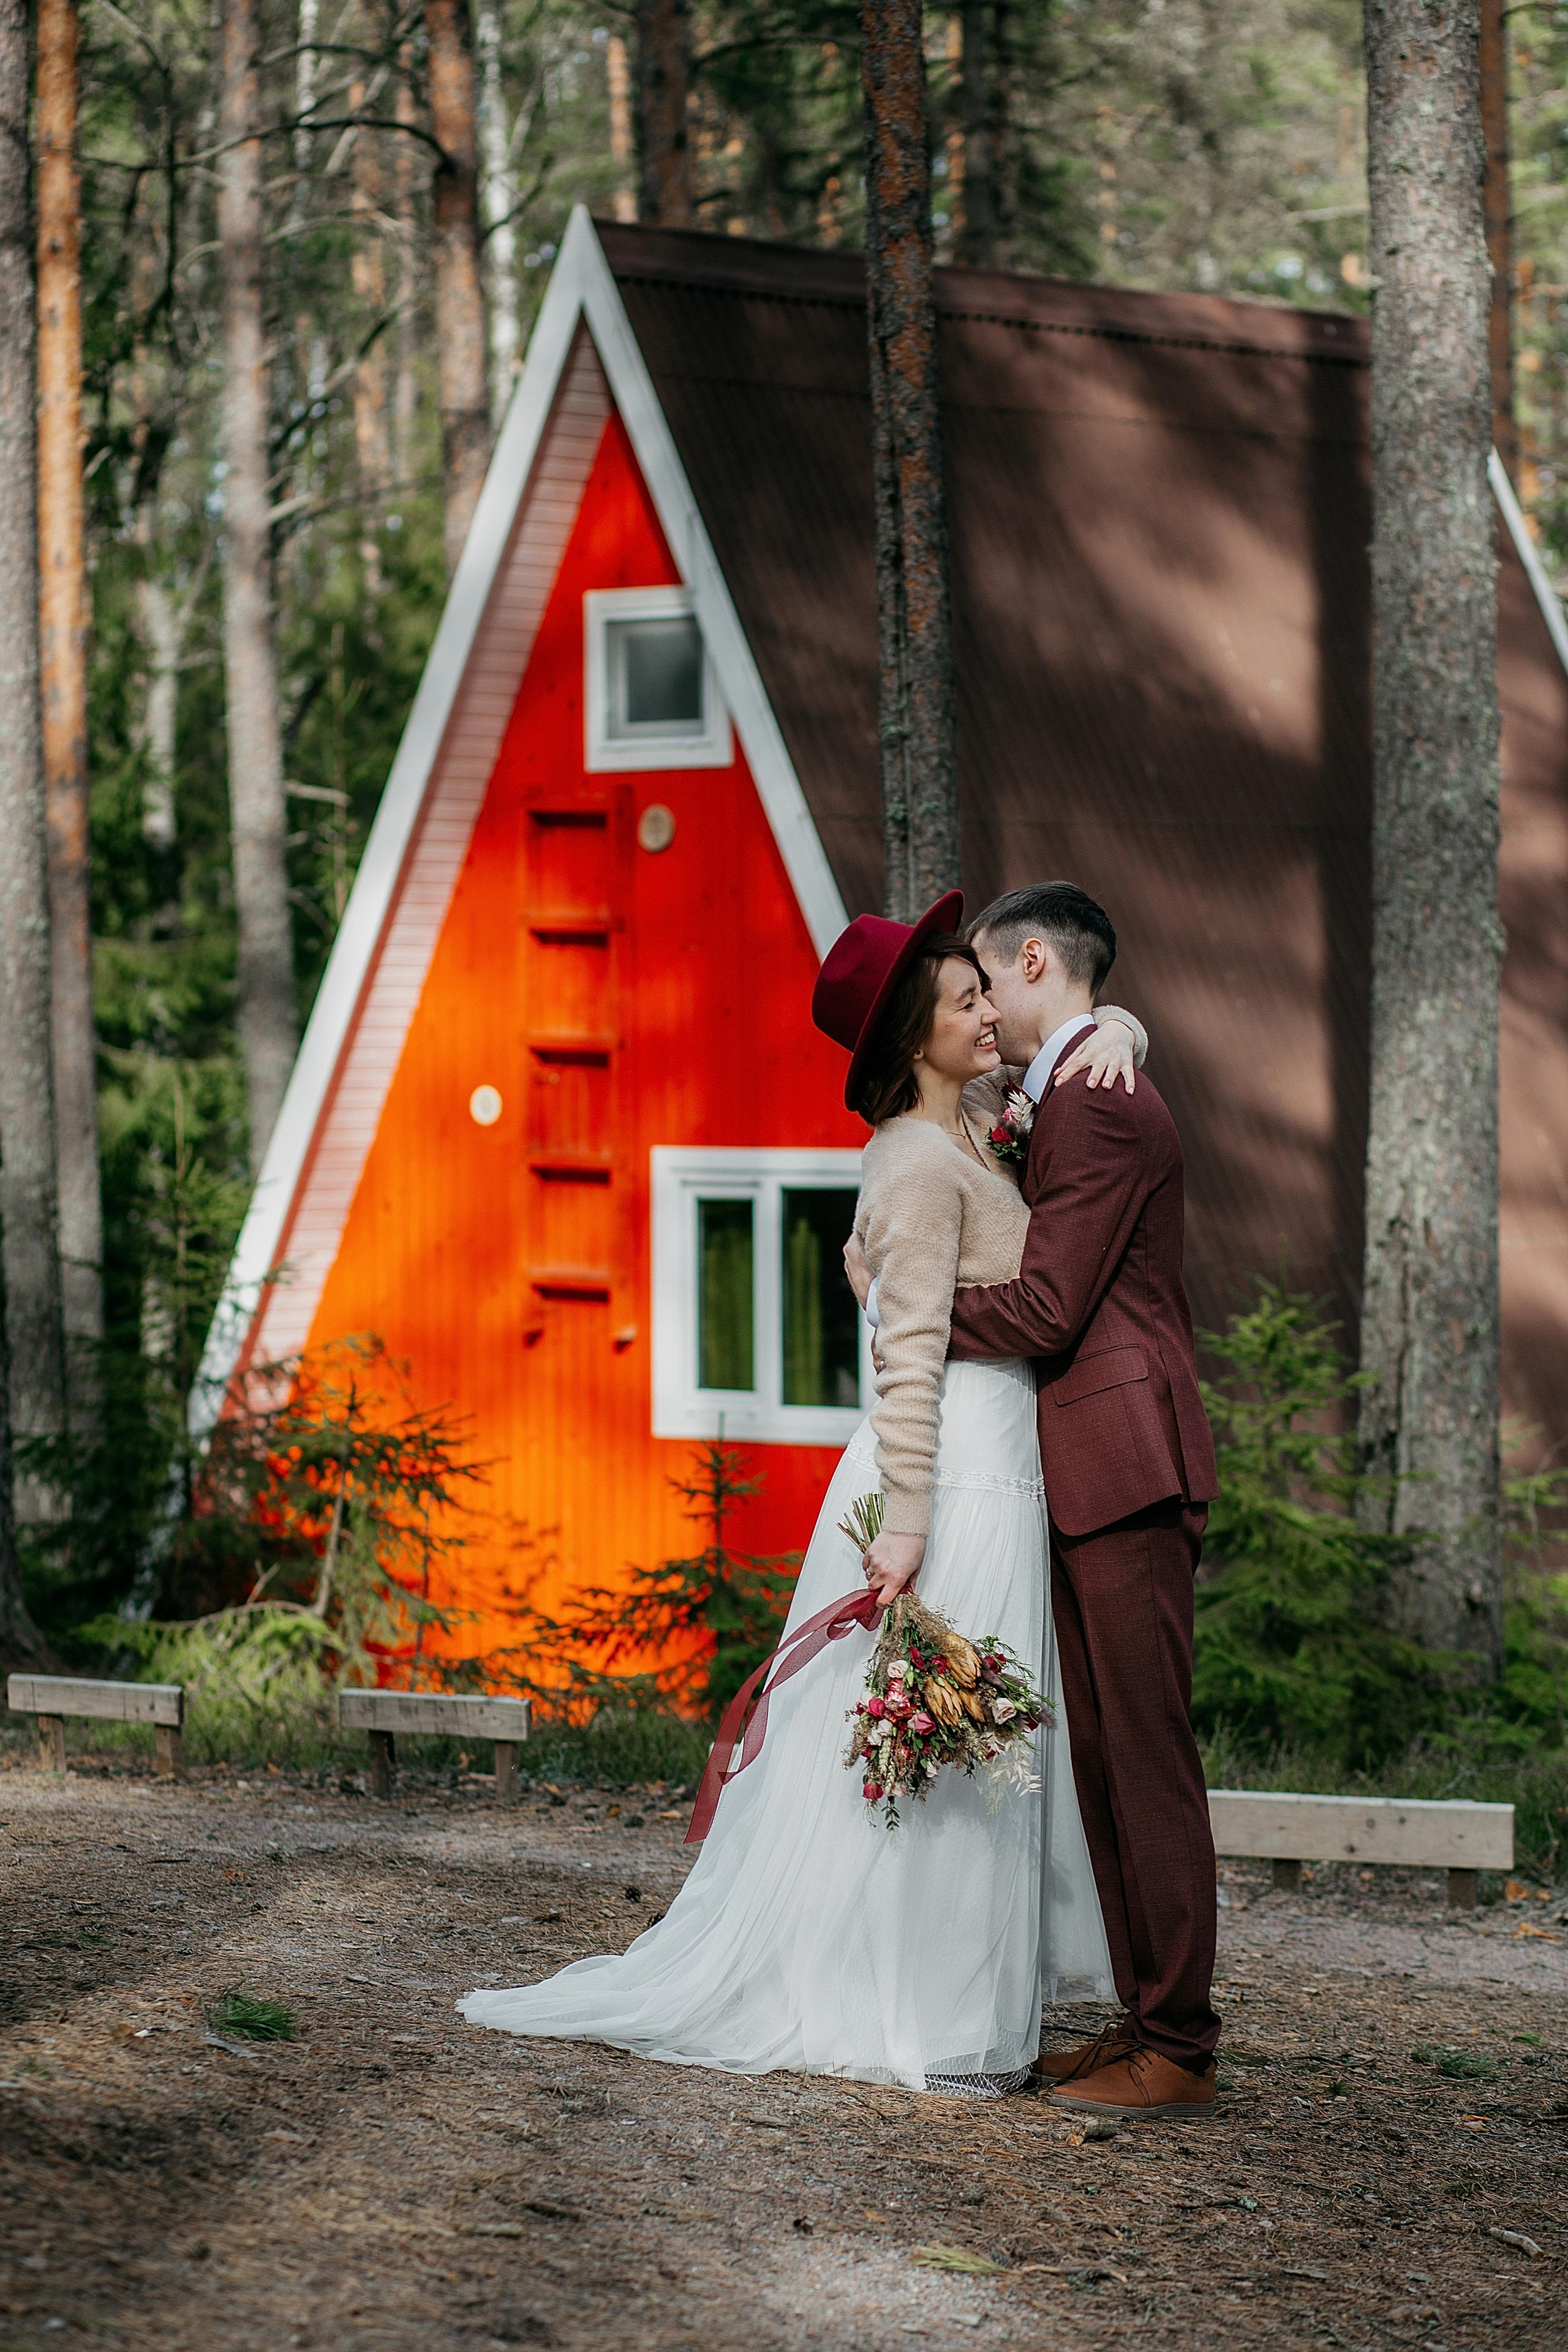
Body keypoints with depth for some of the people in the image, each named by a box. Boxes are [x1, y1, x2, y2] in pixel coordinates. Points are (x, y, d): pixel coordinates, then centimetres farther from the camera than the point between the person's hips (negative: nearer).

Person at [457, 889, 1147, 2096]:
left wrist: (1108, 1037, -1)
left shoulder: (976, 1129, 13)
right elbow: (912, 1355, -19)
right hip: (955, 1471, -10)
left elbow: (1107, 1021, 23)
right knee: (931, 1743, -4)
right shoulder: (921, 1166, -13)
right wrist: (907, 1522, -22)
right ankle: (933, 2023, 2)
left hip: (999, 1465, 10)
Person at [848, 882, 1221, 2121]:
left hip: (1124, 1470, -11)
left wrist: (890, 1300, -4)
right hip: (1101, 1475, 11)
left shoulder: (1093, 1103, -13)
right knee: (1105, 1758, 11)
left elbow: (1043, 1309, -16)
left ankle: (1179, 2051, -6)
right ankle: (1148, 2020, 16)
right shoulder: (1088, 1095, 20)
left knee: (1147, 1759, -8)